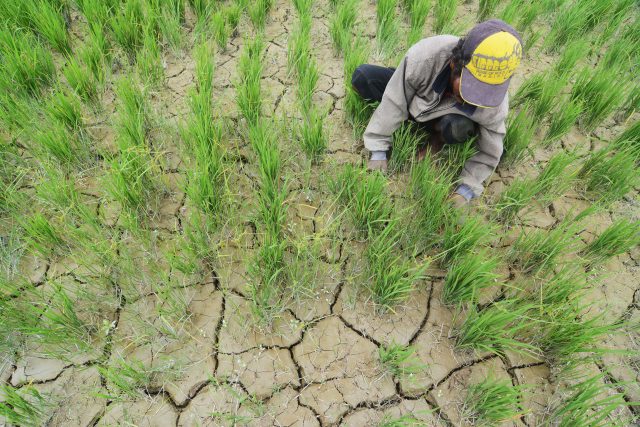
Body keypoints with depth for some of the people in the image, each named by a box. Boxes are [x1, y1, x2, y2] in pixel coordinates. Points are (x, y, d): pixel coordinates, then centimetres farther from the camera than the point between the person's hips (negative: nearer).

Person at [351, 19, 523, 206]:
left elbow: (488, 154, -19)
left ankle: (436, 135, -2)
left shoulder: (495, 105, -34)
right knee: (362, 76, -19)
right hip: (415, 101, 0)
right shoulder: (423, 57, -41)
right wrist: (378, 152, -27)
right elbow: (393, 102, -30)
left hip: (448, 115, 0)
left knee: (457, 128, -37)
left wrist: (464, 192, -29)